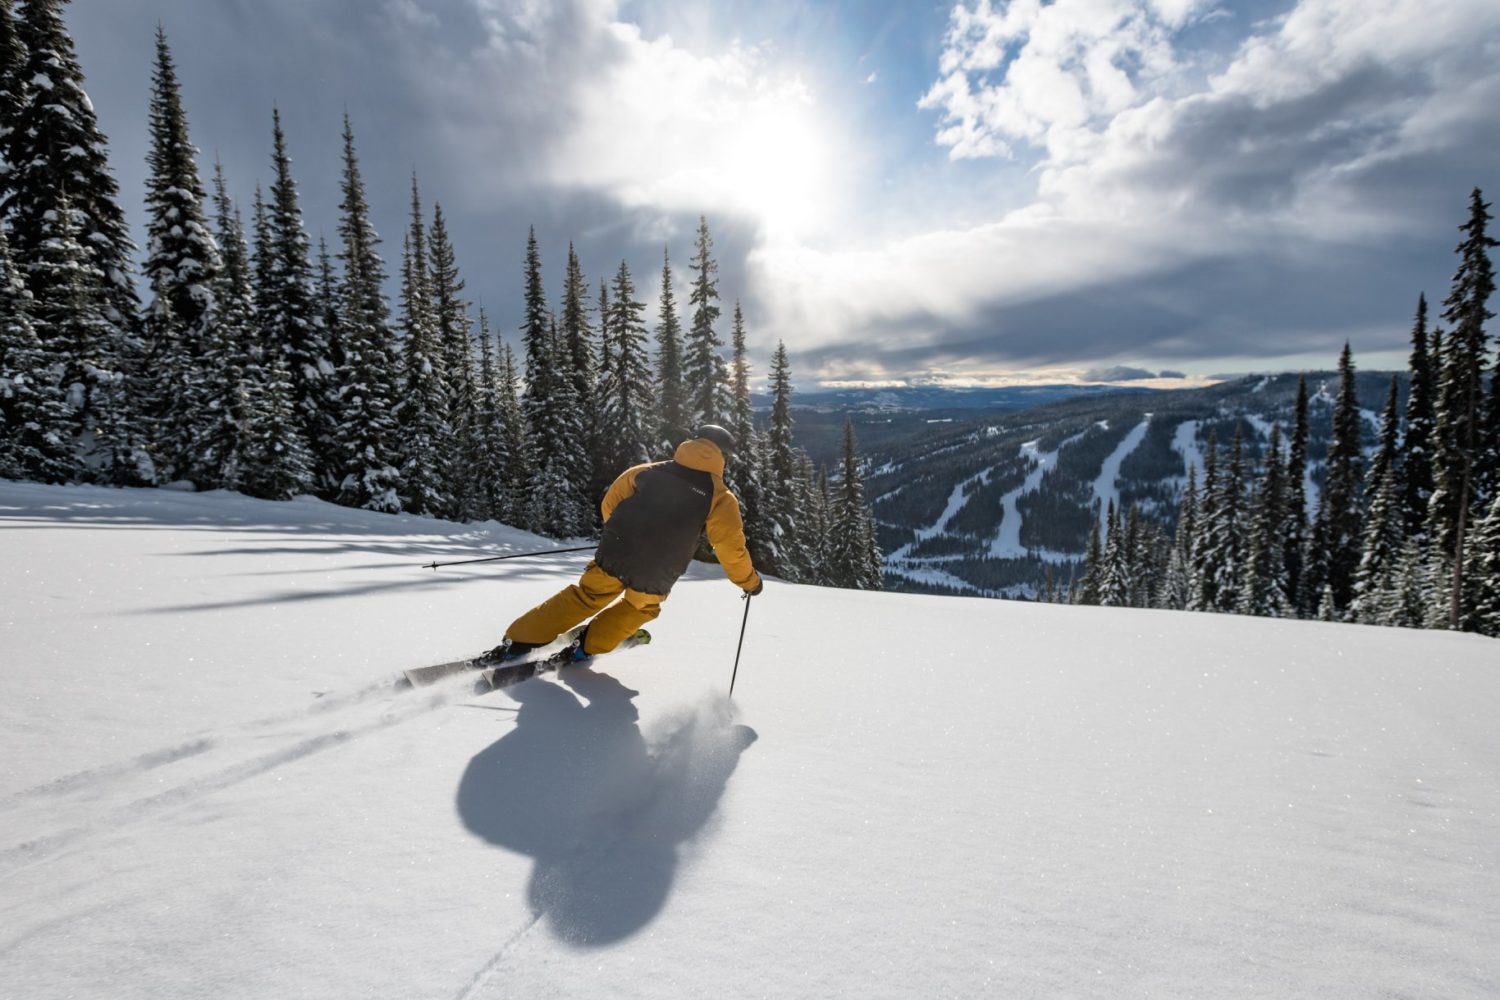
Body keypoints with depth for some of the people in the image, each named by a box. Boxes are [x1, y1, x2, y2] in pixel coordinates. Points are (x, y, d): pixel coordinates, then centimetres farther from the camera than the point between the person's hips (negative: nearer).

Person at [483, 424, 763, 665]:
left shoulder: (647, 471, 8)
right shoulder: (720, 497, -2)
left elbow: (610, 504, 14)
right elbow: (731, 548, -1)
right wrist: (750, 582, 15)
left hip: (613, 558, 2)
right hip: (654, 579, -2)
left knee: (586, 596, 24)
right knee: (641, 607, 30)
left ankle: (519, 642, 24)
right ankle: (587, 647, 30)